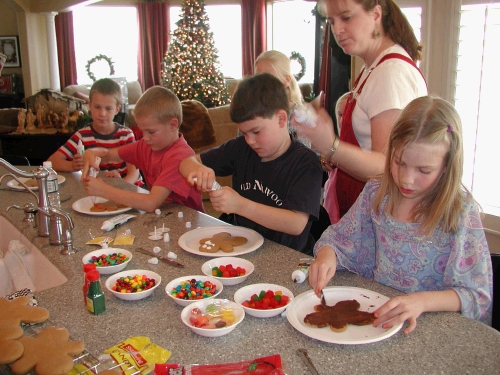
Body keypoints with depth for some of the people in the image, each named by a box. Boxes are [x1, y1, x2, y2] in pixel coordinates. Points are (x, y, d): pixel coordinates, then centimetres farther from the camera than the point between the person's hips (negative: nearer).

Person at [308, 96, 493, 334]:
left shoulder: (461, 213, -11)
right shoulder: (376, 193, 0)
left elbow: (477, 296, -12)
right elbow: (339, 239, 9)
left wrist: (422, 301, -29)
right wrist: (327, 256, -14)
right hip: (373, 311, 3)